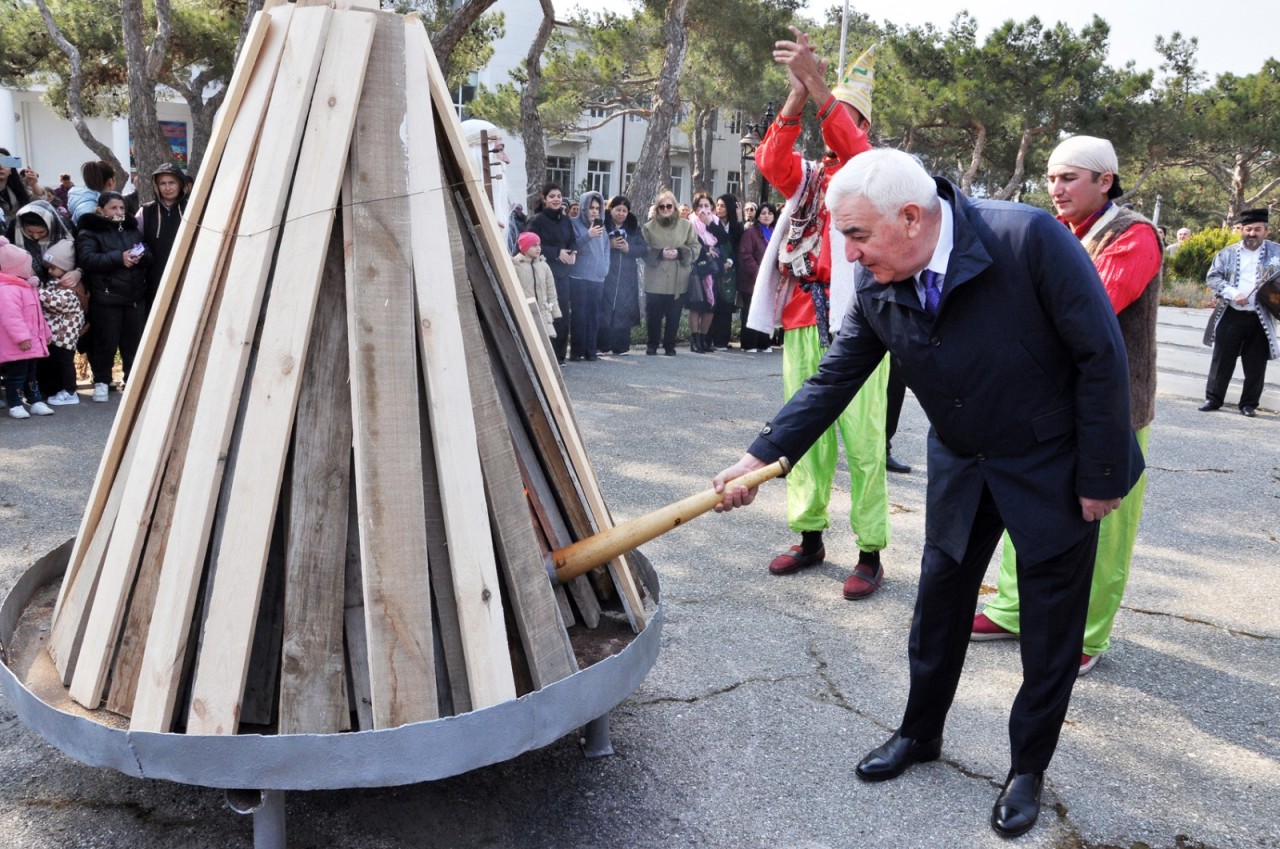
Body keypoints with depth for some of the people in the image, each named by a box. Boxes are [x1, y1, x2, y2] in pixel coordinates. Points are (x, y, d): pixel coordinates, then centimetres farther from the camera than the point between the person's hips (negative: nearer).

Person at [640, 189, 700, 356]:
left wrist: (679, 253, -12)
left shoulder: (686, 225, 6)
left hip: (678, 281, 0)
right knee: (653, 314, 4)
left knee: (674, 316, 3)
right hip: (655, 281, 0)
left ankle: (670, 346, 17)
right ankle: (652, 345, 18)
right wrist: (660, 254, -13)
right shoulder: (649, 227, 5)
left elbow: (695, 248, 4)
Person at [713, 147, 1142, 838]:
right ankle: (920, 733, 37)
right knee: (938, 605, 15)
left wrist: (1100, 476, -17)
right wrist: (761, 457, -14)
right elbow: (834, 379, -6)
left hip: (1054, 464, -4)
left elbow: (1101, 357, -22)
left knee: (1050, 627, 9)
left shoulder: (1028, 237, -28)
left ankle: (1028, 768, 29)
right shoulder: (875, 283, -13)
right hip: (961, 464, 4)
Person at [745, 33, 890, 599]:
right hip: (801, 322, 5)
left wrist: (816, 81, -26)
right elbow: (770, 160, -3)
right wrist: (797, 92, -13)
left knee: (861, 438, -5)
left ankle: (870, 553, 1)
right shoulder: (805, 176, 18)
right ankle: (810, 537, 19)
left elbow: (849, 147, -16)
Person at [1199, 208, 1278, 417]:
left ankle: (1249, 403, 16)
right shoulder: (1228, 253, 5)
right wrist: (1233, 293, -15)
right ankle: (1213, 398, 15)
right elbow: (1212, 277, -1)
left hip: (1261, 319, 0)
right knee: (1222, 359, 5)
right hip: (1231, 315, 0)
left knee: (1255, 364, 5)